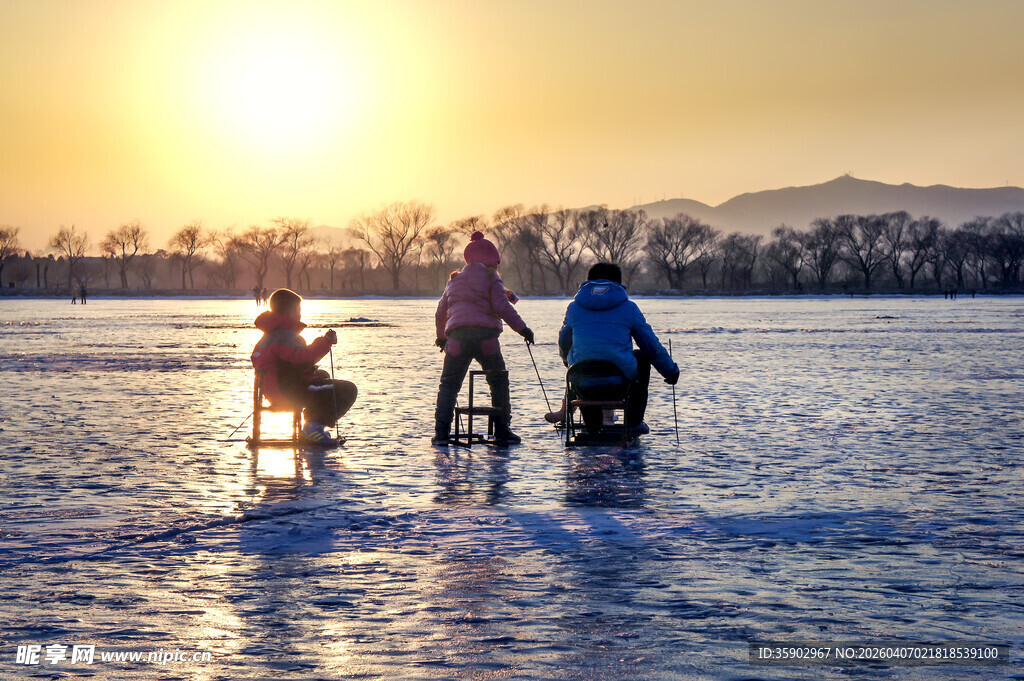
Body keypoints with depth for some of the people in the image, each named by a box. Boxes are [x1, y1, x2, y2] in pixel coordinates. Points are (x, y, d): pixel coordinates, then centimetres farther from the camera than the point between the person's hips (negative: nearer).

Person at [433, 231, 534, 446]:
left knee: (449, 385, 8)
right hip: (485, 335, -3)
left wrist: (441, 336, 43)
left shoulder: (454, 281, 23)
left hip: (457, 336, 3)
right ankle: (502, 432, 5)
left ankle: (441, 432, -5)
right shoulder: (490, 278, 8)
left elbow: (440, 313, 28)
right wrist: (522, 328, 1)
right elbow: (502, 307, -5)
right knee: (499, 382, 9)